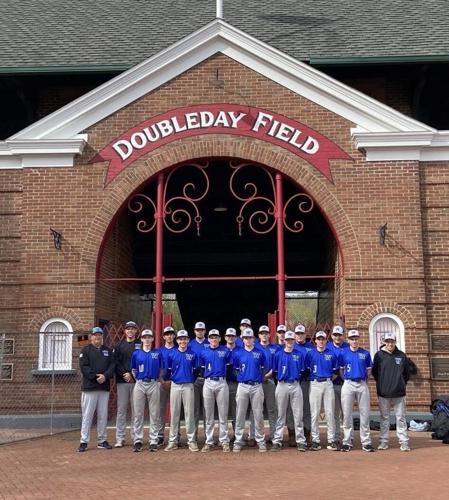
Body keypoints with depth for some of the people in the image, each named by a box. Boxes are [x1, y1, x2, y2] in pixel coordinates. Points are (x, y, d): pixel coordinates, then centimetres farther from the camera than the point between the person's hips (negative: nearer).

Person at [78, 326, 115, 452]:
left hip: (104, 387, 4)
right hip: (89, 387, -4)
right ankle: (84, 441, 1)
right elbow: (83, 367, -7)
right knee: (87, 415, -3)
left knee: (103, 415, 7)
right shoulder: (85, 350, 4)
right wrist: (95, 377, -17)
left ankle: (102, 440, 14)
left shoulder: (108, 351, 15)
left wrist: (105, 376, -12)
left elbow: (112, 365, 5)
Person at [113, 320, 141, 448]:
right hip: (122, 381, 1)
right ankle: (120, 439, 5)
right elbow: (115, 362, 3)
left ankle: (135, 437, 7)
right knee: (121, 410, 1)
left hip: (136, 381, -1)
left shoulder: (141, 344, 7)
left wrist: (132, 375, -10)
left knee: (136, 410, 1)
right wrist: (124, 374, -11)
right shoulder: (119, 345, 13)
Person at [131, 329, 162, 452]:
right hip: (140, 384, 1)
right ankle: (137, 441, 8)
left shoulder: (157, 353, 6)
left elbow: (160, 370, 11)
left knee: (154, 414, 1)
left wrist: (158, 381, 1)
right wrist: (139, 380, 5)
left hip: (154, 384, 0)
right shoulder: (136, 354, 7)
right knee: (138, 414, 2)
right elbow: (133, 370, 13)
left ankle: (153, 441, 6)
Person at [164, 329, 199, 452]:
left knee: (189, 413, 0)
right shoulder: (171, 354, 3)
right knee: (174, 414, 4)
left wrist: (192, 380, 5)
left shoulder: (193, 354, 4)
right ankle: (173, 441, 9)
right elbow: (167, 370, 6)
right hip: (175, 385, 0)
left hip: (188, 386, 0)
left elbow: (196, 370, 9)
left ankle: (191, 441, 5)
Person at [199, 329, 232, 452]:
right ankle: (209, 441, 11)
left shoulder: (226, 351, 3)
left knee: (223, 414, 0)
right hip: (208, 383, 1)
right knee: (208, 414, 5)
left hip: (222, 383, -1)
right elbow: (201, 368, 16)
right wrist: (206, 375, 12)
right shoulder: (203, 352, 7)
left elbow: (230, 365, 7)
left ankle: (224, 441, 6)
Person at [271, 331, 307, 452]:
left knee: (298, 415, 0)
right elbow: (275, 371, 7)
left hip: (295, 385, 0)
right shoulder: (278, 354, 4)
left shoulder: (299, 354, 6)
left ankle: (301, 441, 5)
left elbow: (302, 371, 9)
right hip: (282, 385, 0)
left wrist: (296, 377, -2)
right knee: (281, 415, 4)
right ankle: (277, 441, 8)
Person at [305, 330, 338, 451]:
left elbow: (336, 371, 13)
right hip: (315, 384, -1)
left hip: (328, 384, 1)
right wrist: (312, 378, -1)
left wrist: (330, 379, 4)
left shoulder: (331, 354, 9)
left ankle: (331, 440, 5)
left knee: (330, 413, 0)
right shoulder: (310, 354, 4)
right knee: (314, 413, -1)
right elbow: (306, 370, 5)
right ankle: (315, 440, 5)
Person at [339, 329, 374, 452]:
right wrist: (346, 379, 1)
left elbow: (369, 369, 12)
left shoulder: (365, 353, 7)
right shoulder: (343, 353, 3)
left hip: (362, 384, 1)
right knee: (347, 414, 1)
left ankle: (366, 442, 7)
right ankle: (347, 442, 9)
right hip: (348, 384, -1)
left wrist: (364, 379, 1)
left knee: (364, 414, 2)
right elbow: (340, 370, 9)